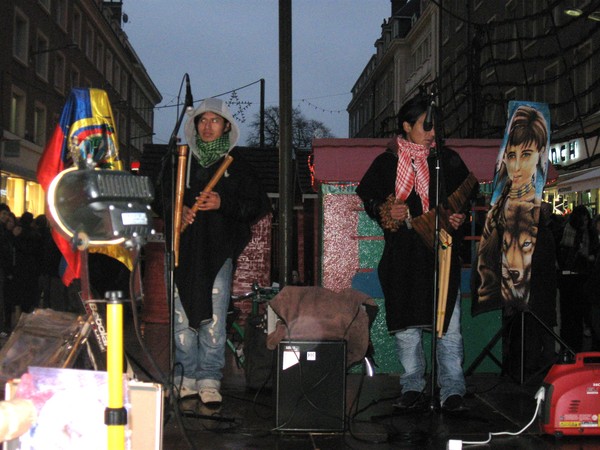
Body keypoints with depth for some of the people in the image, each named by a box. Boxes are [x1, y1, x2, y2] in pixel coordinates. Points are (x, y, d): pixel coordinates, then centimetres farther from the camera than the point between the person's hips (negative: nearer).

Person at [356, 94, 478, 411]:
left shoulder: (448, 160, 7)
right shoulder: (386, 162, 7)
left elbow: (469, 196, 14)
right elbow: (367, 195, 14)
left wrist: (460, 216, -6)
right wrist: (385, 212, -5)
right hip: (402, 256, 1)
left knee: (448, 325, -3)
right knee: (406, 326, 6)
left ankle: (452, 391, 5)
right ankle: (412, 388, 18)